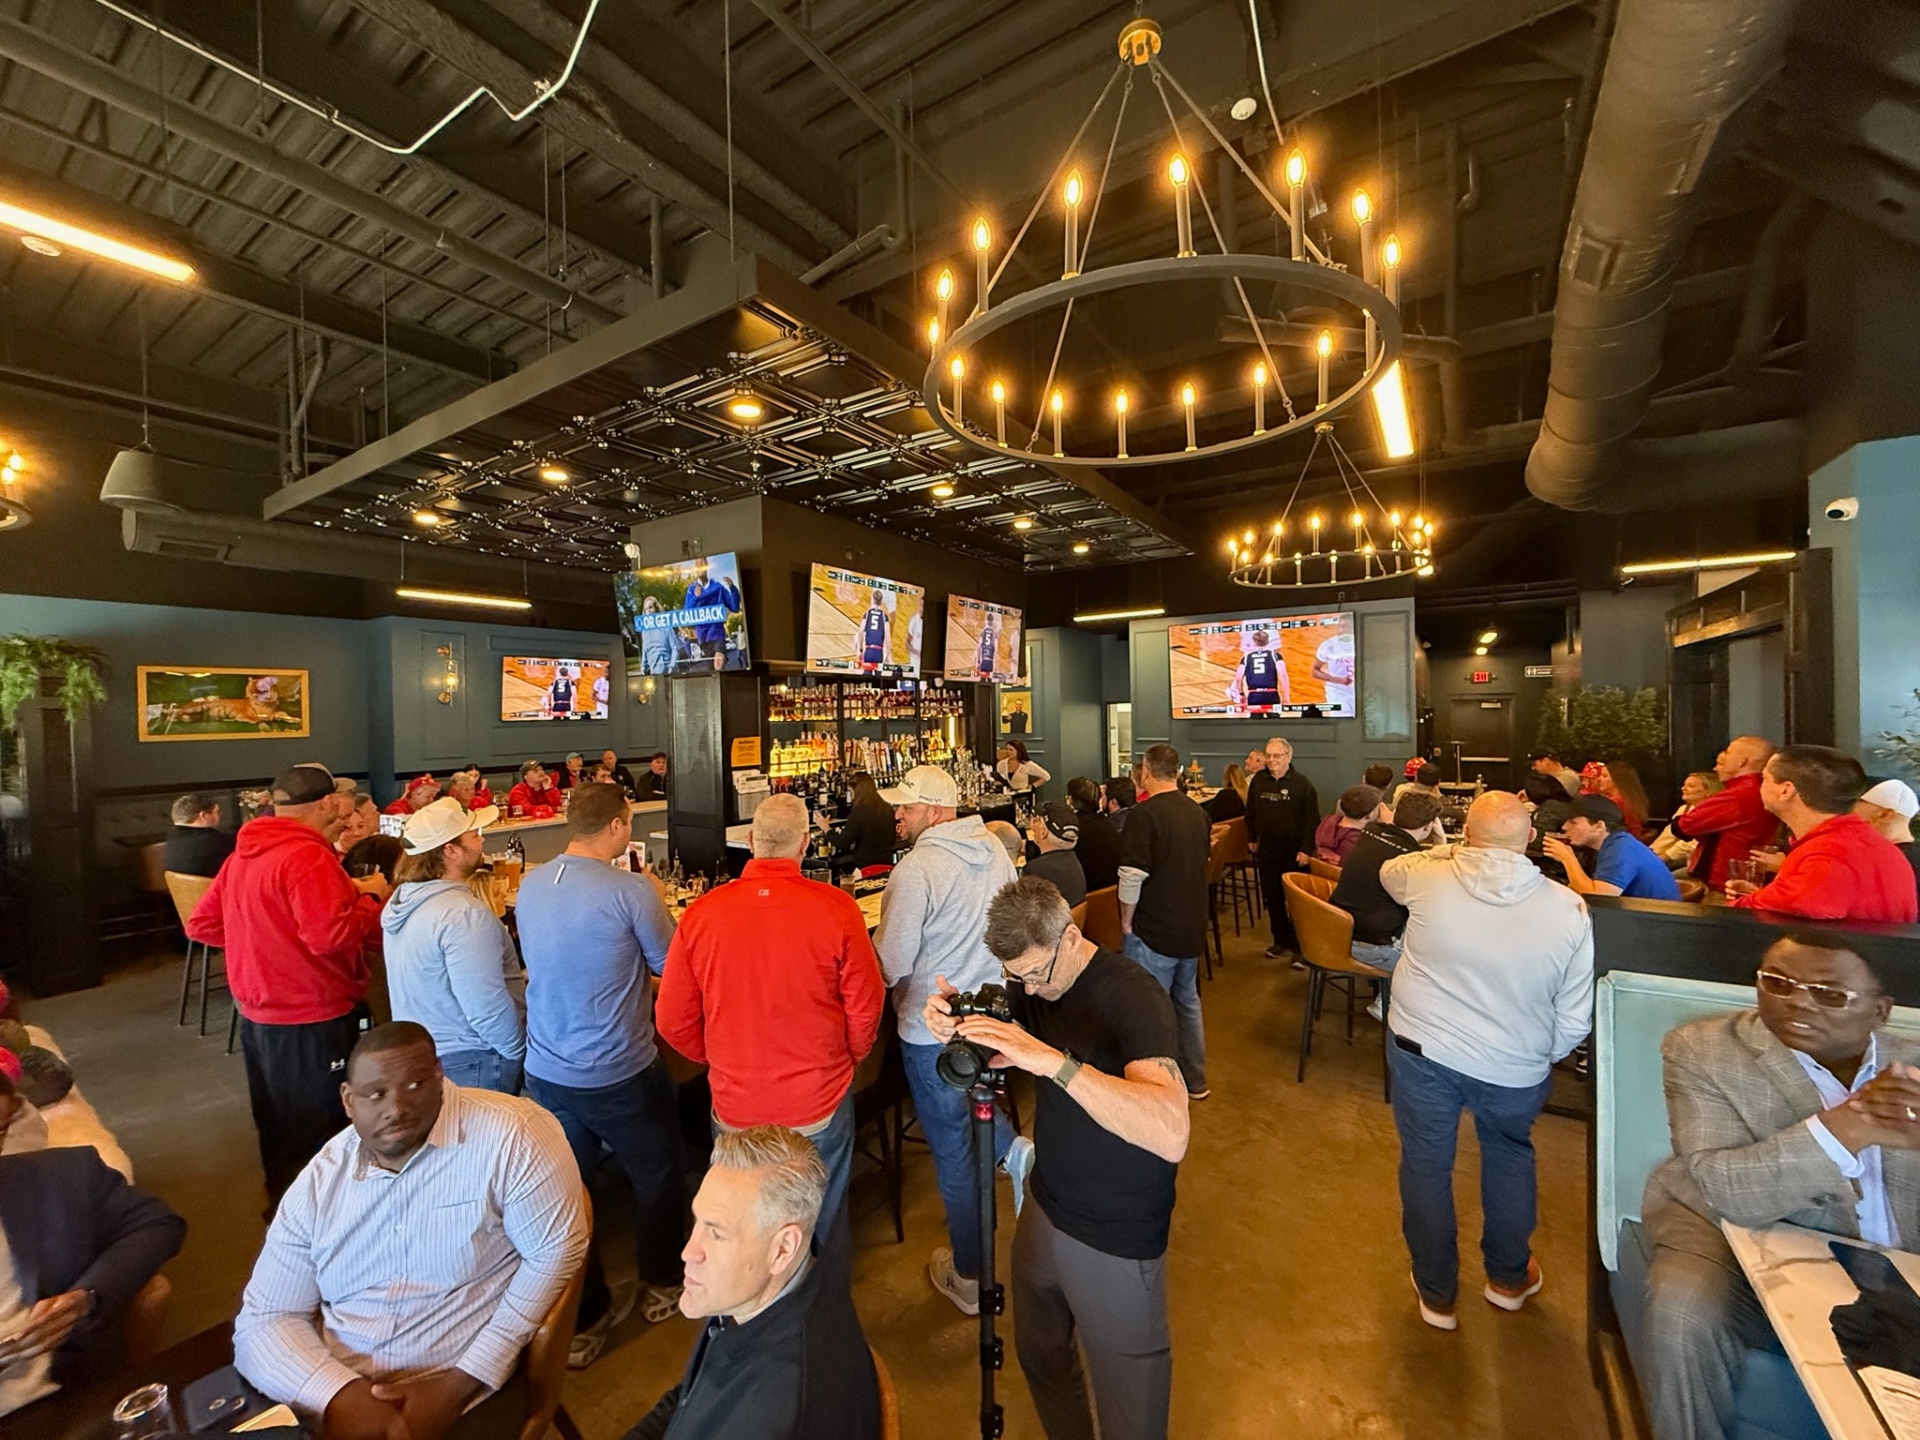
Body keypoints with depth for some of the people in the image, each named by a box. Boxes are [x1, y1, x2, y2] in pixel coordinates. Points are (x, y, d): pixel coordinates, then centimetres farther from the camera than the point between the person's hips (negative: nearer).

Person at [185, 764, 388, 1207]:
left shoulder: (241, 856, 6)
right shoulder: (307, 856, -23)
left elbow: (201, 924, 14)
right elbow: (332, 935, -30)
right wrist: (371, 897, -16)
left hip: (257, 1016, 10)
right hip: (312, 1022, -10)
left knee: (276, 1129, 25)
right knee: (314, 1137, 6)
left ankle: (281, 1209, 42)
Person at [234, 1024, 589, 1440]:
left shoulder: (509, 1136, -17)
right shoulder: (319, 1182, 1)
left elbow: (556, 1251, -14)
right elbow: (265, 1318, 3)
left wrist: (457, 1387, -13)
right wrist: (341, 1394, -14)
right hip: (338, 1396, 4)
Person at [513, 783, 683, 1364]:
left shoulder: (529, 886, -2)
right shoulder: (630, 890, -23)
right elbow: (670, 963, -10)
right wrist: (655, 901, 6)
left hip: (546, 1071, 6)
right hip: (620, 1073, -5)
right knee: (657, 1178, 20)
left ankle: (583, 1320, 36)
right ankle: (663, 1285, 41)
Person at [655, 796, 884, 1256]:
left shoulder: (701, 912, -15)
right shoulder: (837, 908, -20)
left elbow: (672, 1021, -5)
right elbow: (866, 1009, -11)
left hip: (735, 1108, 2)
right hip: (819, 1106, -1)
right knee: (823, 1225, 25)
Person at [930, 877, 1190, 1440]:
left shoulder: (1131, 996, -28)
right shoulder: (1032, 982, -7)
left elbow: (1171, 1134, -41)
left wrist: (1053, 1060, -49)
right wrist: (955, 1025, -20)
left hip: (1115, 1236, -7)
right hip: (1045, 1207, 7)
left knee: (1126, 1388, 14)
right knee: (1038, 1353, 26)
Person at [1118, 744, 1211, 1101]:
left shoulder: (1144, 814, -20)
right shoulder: (1198, 813, 5)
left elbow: (1132, 876, -24)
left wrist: (1126, 922, -10)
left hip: (1153, 931, -8)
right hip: (1192, 927, 8)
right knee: (1188, 1002, 21)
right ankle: (1195, 1080, 35)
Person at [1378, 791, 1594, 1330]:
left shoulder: (1428, 878, -16)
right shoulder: (1570, 910, -13)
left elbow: (1389, 871, 11)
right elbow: (1574, 1022, -6)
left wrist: (1455, 850, 17)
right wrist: (1541, 1058, 12)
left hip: (1421, 1051, -1)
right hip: (1514, 1069, 2)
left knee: (1426, 1167, 18)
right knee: (1510, 1158, 29)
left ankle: (1436, 1293, 36)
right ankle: (1508, 1277, 49)